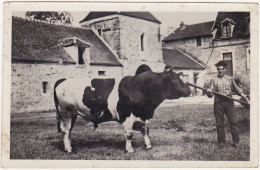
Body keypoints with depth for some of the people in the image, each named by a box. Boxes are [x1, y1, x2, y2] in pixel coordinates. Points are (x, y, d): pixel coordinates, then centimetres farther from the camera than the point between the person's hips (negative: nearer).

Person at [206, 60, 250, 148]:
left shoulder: (229, 79, 14)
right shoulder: (214, 80, 9)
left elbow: (237, 89, 18)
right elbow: (210, 94, 2)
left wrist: (245, 98, 11)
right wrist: (209, 93, -21)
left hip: (229, 102, 1)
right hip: (218, 103, -1)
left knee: (234, 122, -3)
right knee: (219, 123, 2)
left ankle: (236, 141, 4)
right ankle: (221, 141, 12)